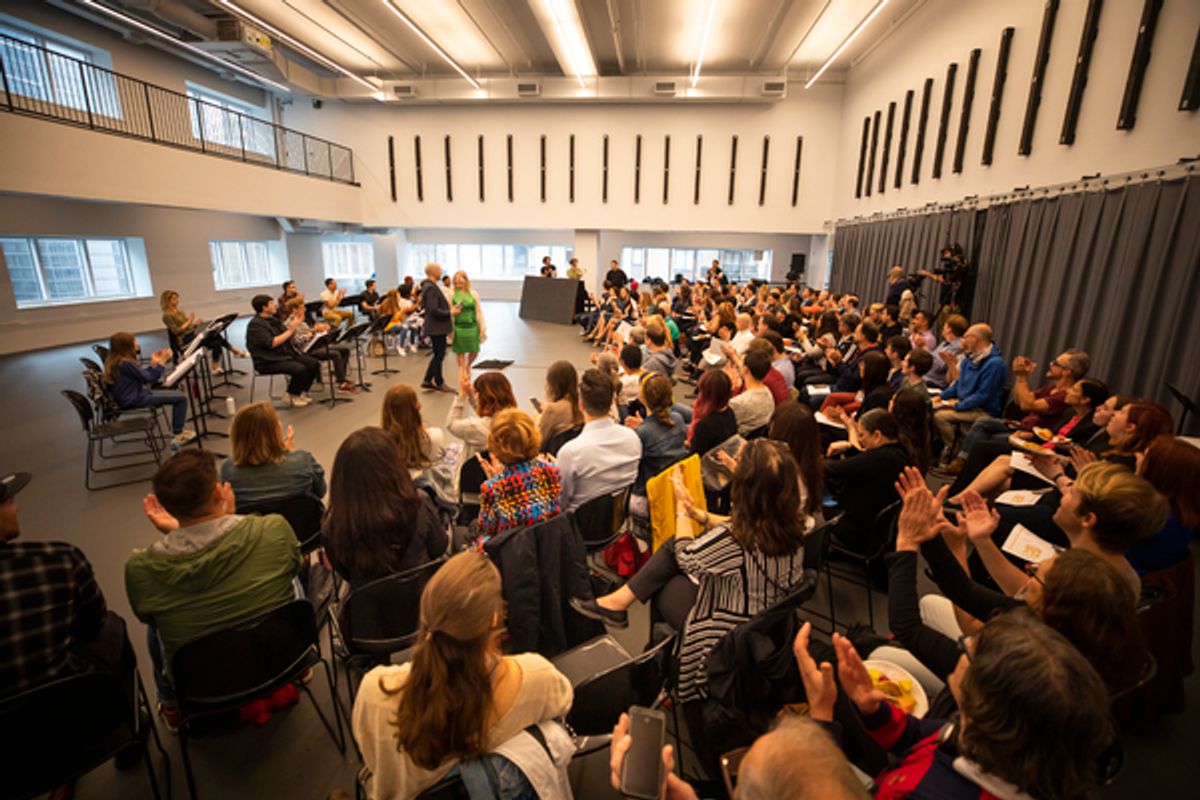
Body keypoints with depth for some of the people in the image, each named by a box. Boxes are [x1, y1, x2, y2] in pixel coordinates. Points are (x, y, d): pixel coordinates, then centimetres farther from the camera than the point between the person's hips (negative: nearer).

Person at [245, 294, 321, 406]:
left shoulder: (273, 319, 13)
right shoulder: (255, 324, -14)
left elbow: (289, 337, 15)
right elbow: (271, 343, -25)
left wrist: (294, 326, -4)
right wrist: (290, 330, -21)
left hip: (286, 354, 9)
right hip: (268, 362, -9)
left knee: (314, 364, -7)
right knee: (300, 369, -30)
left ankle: (302, 392, 7)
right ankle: (292, 396, -6)